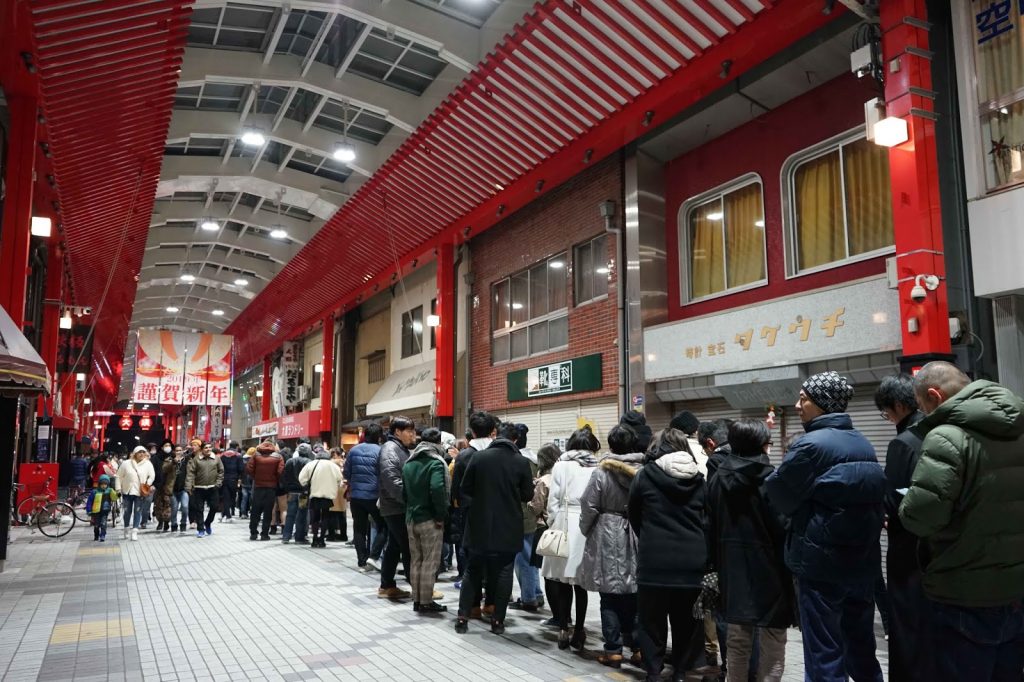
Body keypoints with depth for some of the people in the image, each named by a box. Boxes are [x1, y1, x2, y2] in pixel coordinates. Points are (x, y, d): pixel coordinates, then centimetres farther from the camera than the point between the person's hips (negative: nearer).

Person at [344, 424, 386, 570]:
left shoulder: (354, 450, 4)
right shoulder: (379, 451, -11)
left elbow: (346, 473, 8)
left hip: (356, 496, 5)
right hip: (373, 496, -5)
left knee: (359, 529, 12)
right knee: (383, 526, 8)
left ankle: (362, 561, 14)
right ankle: (373, 556, -4)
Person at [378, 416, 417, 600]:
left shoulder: (402, 449, 17)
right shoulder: (390, 449, -15)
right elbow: (392, 481, -25)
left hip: (398, 508, 10)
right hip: (397, 508, -10)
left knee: (394, 546, 14)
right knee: (409, 548, -5)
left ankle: (387, 586, 21)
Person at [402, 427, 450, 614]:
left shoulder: (409, 463, 11)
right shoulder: (435, 462, -13)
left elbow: (404, 490, 13)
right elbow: (438, 490, -26)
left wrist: (411, 509, 16)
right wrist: (441, 516, -17)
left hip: (411, 518, 7)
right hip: (429, 520, -7)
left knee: (415, 560, 14)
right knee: (430, 562, 1)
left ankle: (417, 599, 20)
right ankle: (426, 602, 5)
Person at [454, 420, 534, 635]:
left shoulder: (478, 457, -3)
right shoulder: (522, 462, -7)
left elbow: (465, 489, 1)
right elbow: (528, 495, -1)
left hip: (479, 525, 2)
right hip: (508, 527, -1)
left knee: (473, 571, 12)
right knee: (503, 573, 8)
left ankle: (462, 617, 11)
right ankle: (497, 620, 10)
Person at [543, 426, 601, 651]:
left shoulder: (561, 465, -1)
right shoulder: (597, 468, 1)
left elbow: (554, 500, -2)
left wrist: (552, 525, 7)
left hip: (564, 523, -1)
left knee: (561, 577, 8)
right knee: (581, 580, 10)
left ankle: (563, 629, 6)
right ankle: (578, 630, 15)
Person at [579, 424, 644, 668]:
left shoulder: (602, 472, -12)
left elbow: (589, 507, -7)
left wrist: (585, 530, 9)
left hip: (608, 538, -3)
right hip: (637, 538, 3)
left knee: (610, 598, 6)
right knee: (635, 595, 14)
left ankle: (613, 650, 9)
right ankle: (637, 646, 19)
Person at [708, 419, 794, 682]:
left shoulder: (718, 479, 4)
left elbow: (712, 528, 7)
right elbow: (782, 528, -16)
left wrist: (720, 566, 15)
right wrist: (791, 570, -6)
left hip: (733, 571, 5)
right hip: (768, 571, -5)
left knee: (737, 643, 14)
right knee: (772, 649, 5)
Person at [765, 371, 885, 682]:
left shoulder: (811, 444, -16)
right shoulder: (863, 444, 7)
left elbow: (778, 492, -9)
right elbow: (874, 496, 17)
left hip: (821, 562, -7)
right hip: (863, 559, 8)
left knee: (824, 653, 1)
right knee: (861, 646, 19)